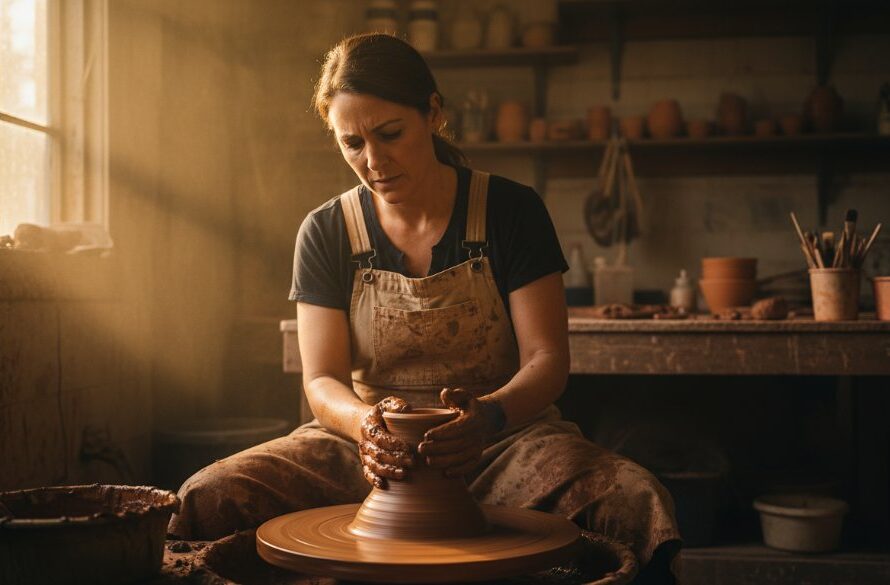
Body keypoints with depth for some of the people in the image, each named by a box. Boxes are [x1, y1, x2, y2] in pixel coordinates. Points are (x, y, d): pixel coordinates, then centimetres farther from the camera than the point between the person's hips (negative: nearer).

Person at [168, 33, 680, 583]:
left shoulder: (511, 210, -3)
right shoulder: (325, 234, 2)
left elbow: (547, 359, -7)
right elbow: (322, 380, -1)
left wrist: (489, 416, -29)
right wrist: (364, 422, -26)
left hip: (503, 442, -1)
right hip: (373, 454, 2)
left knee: (640, 504, -31)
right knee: (206, 501, -24)